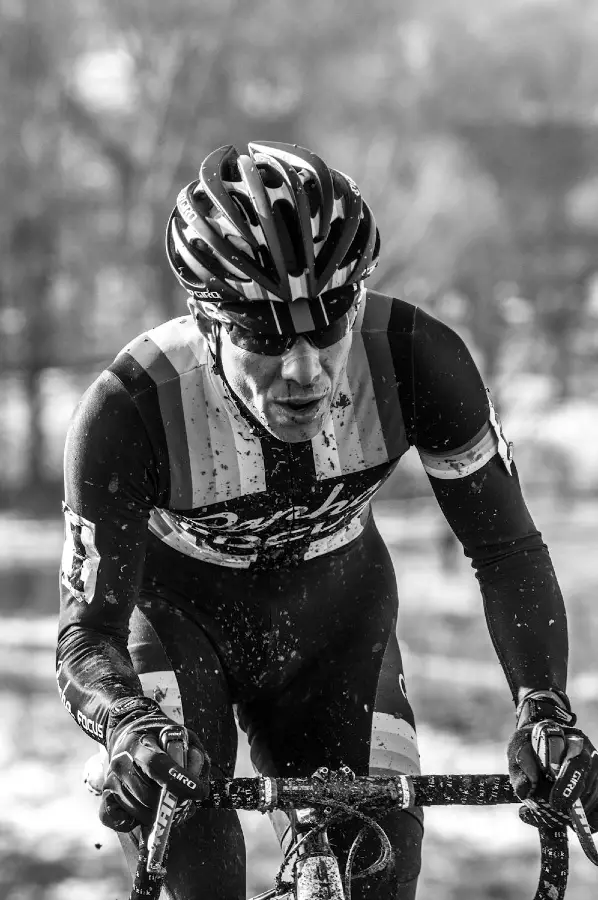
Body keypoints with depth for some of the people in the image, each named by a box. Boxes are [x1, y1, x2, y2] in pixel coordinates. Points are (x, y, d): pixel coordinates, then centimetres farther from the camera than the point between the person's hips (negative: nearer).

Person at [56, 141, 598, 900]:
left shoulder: (414, 359, -29)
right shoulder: (129, 409, -35)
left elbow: (506, 549, -21)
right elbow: (85, 636, -35)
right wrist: (131, 727, -58)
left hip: (333, 618, 2)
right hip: (176, 610, -2)